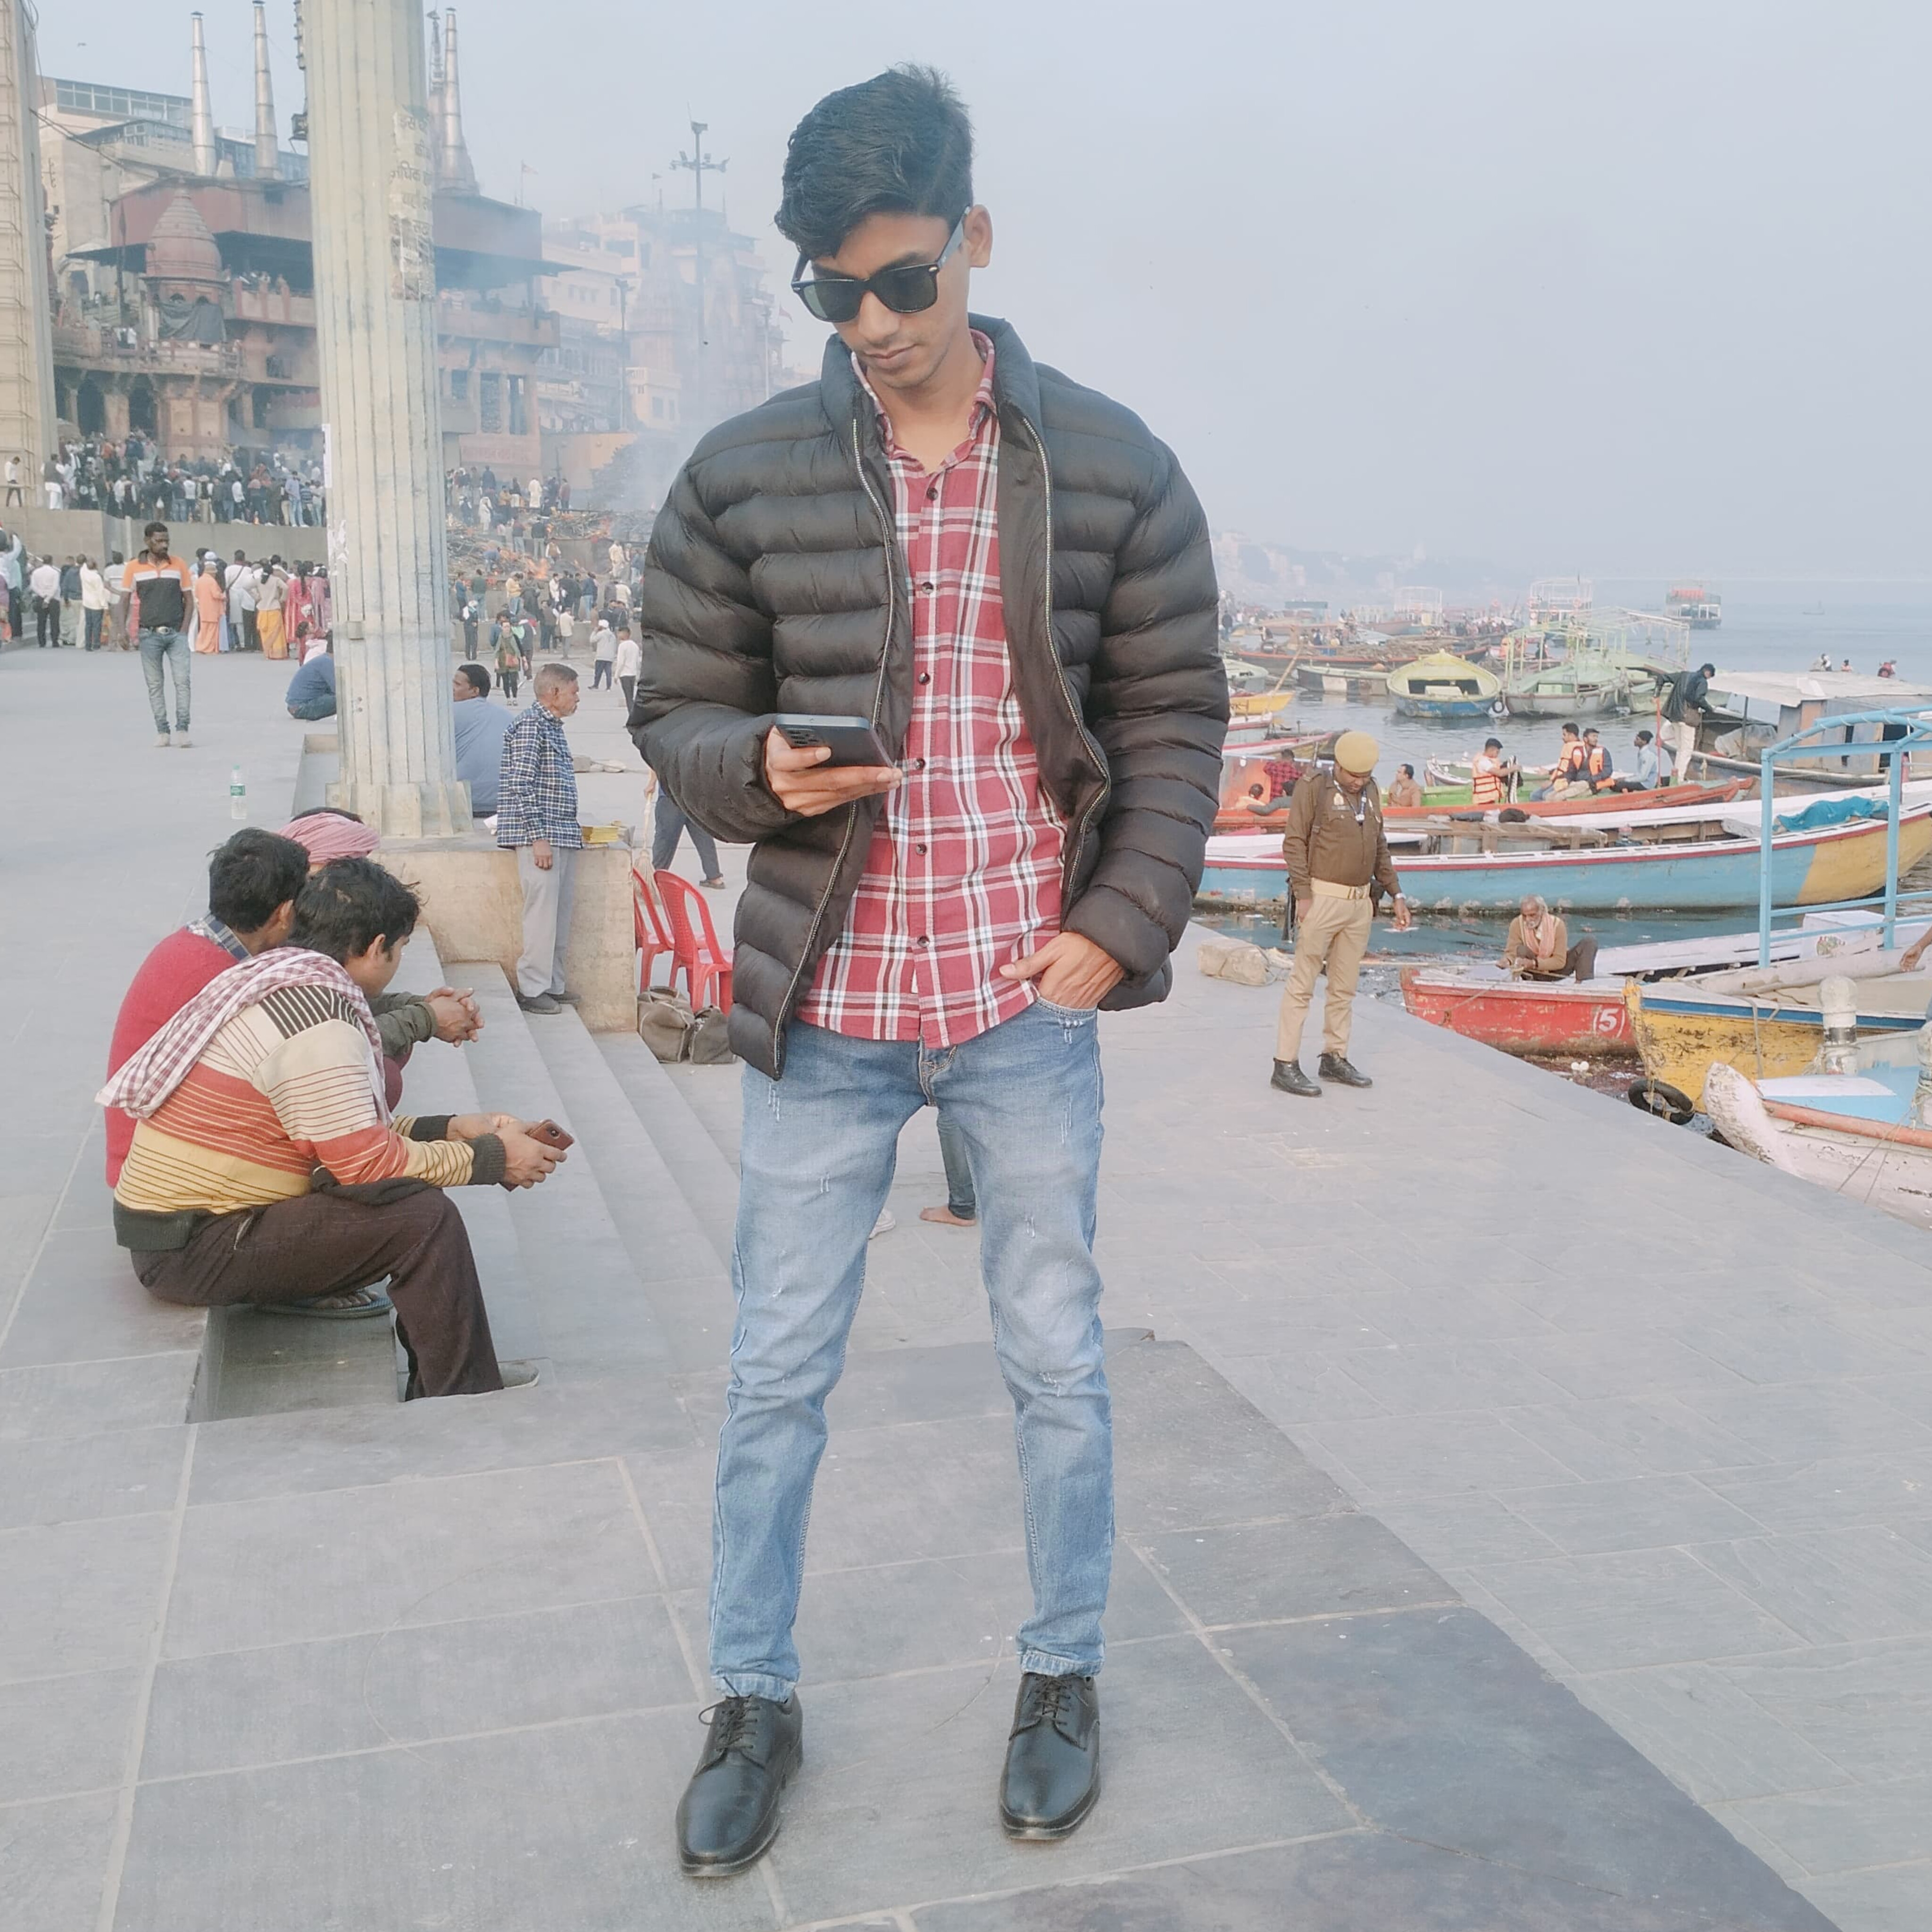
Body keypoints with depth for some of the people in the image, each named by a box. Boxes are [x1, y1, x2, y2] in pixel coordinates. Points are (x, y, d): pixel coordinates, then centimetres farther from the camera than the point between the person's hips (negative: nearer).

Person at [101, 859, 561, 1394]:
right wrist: (491, 1159, -9)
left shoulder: (276, 978, 9)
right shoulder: (317, 1014, -21)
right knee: (424, 1218, -19)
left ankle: (433, 1379, 16)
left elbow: (342, 1130, 14)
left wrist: (449, 1129, 9)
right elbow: (366, 1163, -20)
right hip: (194, 1251, -10)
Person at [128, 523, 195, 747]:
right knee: (155, 685, 4)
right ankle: (162, 731, 9)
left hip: (176, 633, 0)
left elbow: (189, 599, 6)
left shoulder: (179, 565, 4)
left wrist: (184, 629, -4)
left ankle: (182, 729, -4)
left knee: (182, 681, -7)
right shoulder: (135, 568, 2)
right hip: (150, 634, 0)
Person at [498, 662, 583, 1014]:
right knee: (542, 912, -8)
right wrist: (539, 837, -20)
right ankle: (532, 989, -1)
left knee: (561, 913, 11)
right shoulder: (529, 725, -11)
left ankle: (552, 985, 18)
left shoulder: (553, 727, 18)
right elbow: (520, 786, -17)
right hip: (540, 837, -10)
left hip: (562, 837, 10)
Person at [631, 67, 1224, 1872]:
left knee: (1058, 1363, 12)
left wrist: (1123, 922, -7)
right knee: (776, 1372, 10)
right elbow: (674, 715, 4)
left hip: (1030, 1002, 0)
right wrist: (758, 769, -18)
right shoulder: (741, 476, -1)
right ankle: (754, 1701, 30)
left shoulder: (1111, 467, 0)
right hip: (825, 1006, 1)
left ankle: (1064, 1676, 34)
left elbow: (1174, 715, 3)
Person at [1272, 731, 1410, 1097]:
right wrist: (1303, 895, -16)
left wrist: (1396, 894, 15)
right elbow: (1294, 843, -9)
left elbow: (1380, 848, 20)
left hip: (1360, 903, 7)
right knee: (1302, 984, -5)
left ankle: (1335, 1059, 21)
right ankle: (1285, 1065, -3)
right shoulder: (1314, 788, -6)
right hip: (1322, 898, -7)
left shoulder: (1371, 793, 14)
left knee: (1345, 987, 12)